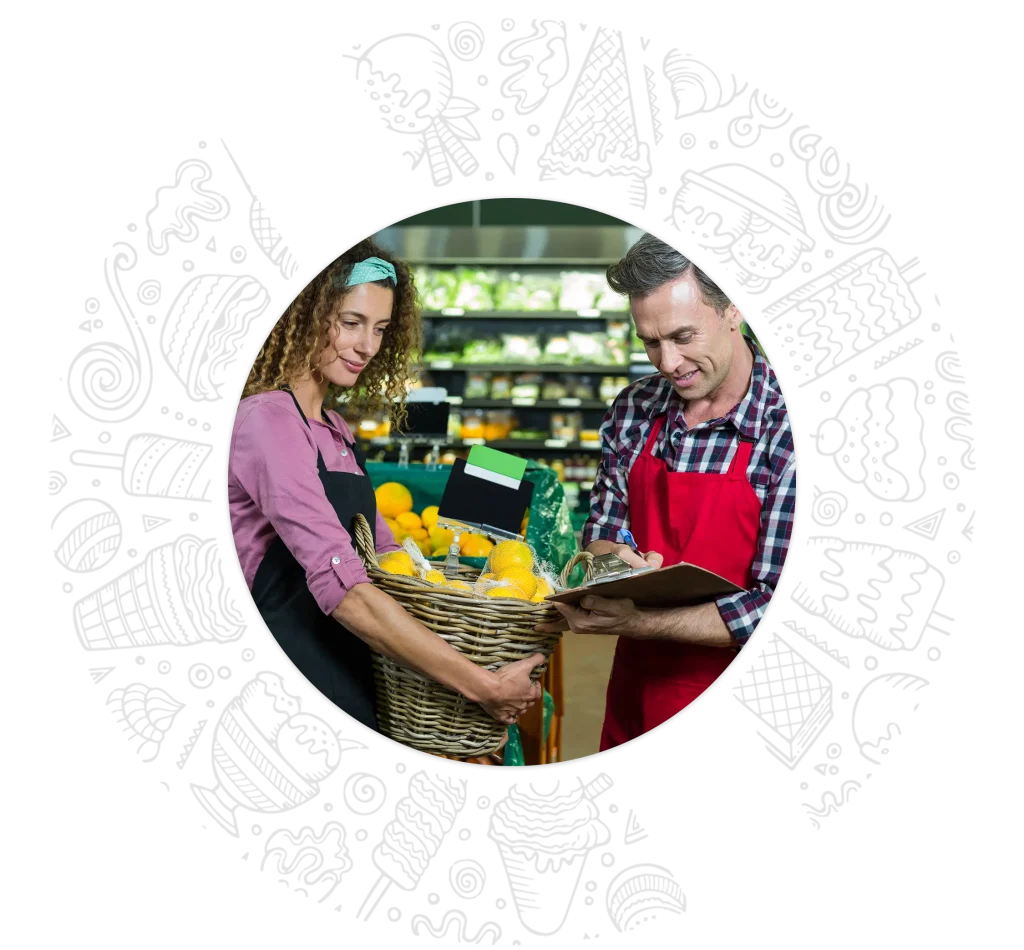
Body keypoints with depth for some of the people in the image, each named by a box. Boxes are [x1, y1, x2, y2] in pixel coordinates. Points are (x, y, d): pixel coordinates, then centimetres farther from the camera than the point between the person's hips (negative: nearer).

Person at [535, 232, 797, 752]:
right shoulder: (634, 410, -3)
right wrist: (616, 559, -16)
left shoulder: (785, 429, -19)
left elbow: (777, 607, -21)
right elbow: (601, 533, 6)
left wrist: (636, 621, -27)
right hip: (632, 694, 5)